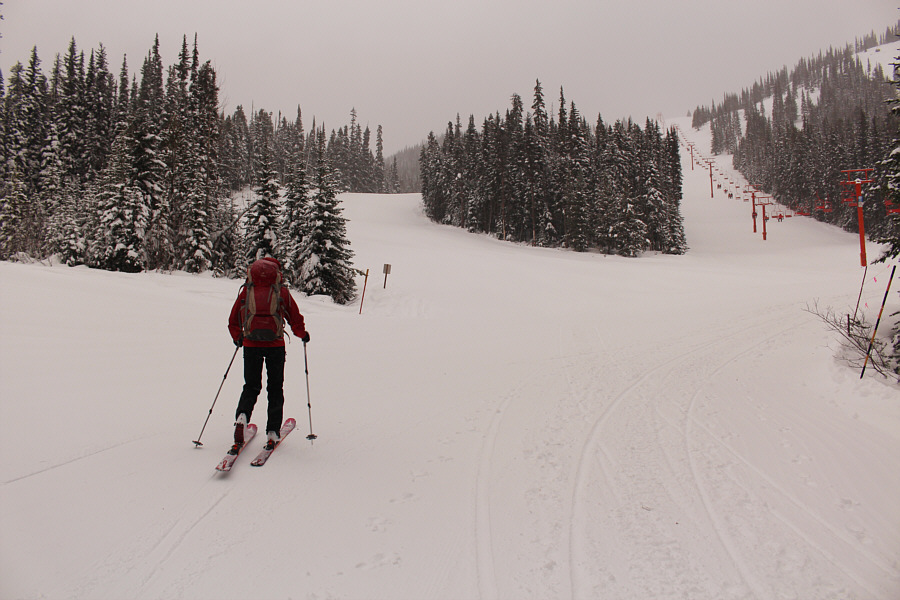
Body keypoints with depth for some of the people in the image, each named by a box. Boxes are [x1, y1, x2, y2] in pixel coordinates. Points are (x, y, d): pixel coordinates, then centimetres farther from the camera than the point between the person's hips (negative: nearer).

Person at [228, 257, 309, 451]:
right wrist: (303, 334, 25)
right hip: (275, 346, -1)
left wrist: (238, 338, 29)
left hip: (251, 345, 1)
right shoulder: (281, 292, 1)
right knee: (275, 389, 11)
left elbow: (233, 321, 11)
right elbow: (296, 320, 5)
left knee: (251, 386, 14)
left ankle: (242, 415, -13)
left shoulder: (246, 291, 5)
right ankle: (272, 432, 8)